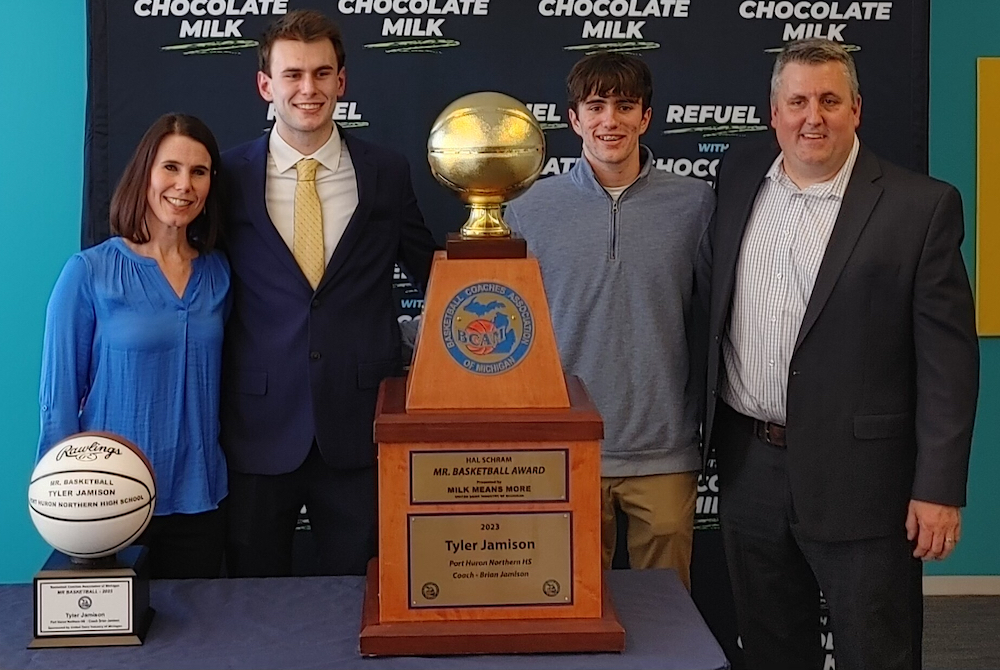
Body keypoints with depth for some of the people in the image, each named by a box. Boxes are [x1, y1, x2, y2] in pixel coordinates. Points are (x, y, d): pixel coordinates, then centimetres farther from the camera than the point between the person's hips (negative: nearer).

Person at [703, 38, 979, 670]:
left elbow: (949, 358, -10)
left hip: (859, 477, -4)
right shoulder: (738, 180, 5)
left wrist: (939, 489, -13)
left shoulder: (921, 206, -9)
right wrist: (712, 432, 14)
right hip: (750, 469, 5)